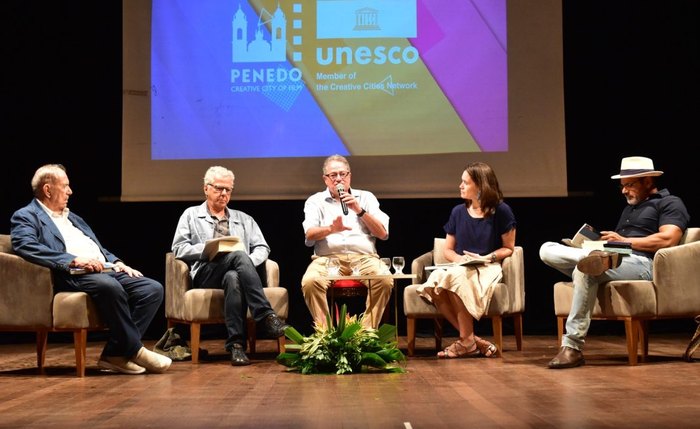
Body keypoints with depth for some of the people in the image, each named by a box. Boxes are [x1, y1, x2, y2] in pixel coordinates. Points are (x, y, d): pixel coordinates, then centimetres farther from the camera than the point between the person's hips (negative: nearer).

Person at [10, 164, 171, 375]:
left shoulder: (73, 217, 32)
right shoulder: (25, 216, 6)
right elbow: (27, 247, -14)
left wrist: (116, 262, 8)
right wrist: (74, 260, -22)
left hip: (105, 271, 8)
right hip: (71, 276, -8)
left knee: (153, 289, -14)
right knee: (109, 286, -39)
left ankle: (115, 354, -17)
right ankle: (135, 350, -23)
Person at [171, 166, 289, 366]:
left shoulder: (244, 219, 28)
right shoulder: (191, 215, 21)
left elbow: (262, 247, 16)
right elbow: (179, 248, 8)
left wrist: (250, 262, -7)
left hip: (236, 271, 3)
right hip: (205, 273, -3)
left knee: (233, 278, -39)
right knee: (238, 255, -36)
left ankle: (236, 344, -45)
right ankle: (267, 316, -45)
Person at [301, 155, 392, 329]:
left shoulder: (366, 197, 19)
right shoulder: (315, 201, 17)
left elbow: (383, 234, 8)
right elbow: (309, 236, -1)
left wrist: (360, 211, -4)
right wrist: (331, 229, -23)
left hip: (364, 257, 1)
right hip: (327, 258, 0)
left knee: (385, 281, -32)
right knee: (310, 281, -33)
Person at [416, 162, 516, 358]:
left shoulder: (501, 211, 0)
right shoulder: (458, 212, 12)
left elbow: (508, 248, 3)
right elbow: (448, 250, 17)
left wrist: (487, 258, -13)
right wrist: (460, 258, -4)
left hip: (488, 268, -4)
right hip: (461, 267, 4)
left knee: (456, 277, -38)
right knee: (433, 282, -31)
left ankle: (467, 342, -24)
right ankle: (475, 342, -26)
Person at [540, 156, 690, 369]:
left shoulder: (670, 203, 9)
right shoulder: (630, 207, 35)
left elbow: (668, 239, -9)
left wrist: (625, 241, -5)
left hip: (640, 262, -8)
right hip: (613, 257, 8)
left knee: (584, 269, -37)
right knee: (547, 250, -10)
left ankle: (572, 347, -36)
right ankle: (598, 257, -40)